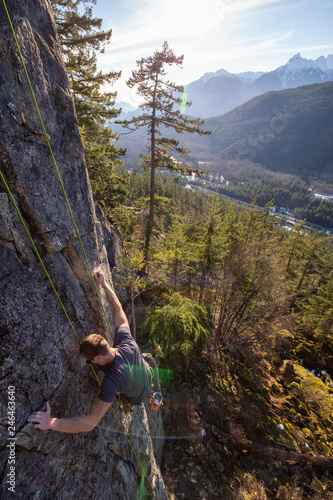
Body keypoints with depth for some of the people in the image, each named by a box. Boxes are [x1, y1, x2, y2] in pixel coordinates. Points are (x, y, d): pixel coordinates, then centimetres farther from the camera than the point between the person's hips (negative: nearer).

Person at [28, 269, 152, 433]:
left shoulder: (112, 381, -46)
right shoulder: (127, 342, -36)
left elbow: (91, 422, -41)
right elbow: (118, 308, -27)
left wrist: (51, 423, -40)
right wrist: (104, 284, -22)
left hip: (138, 398, -3)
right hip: (149, 377, 3)